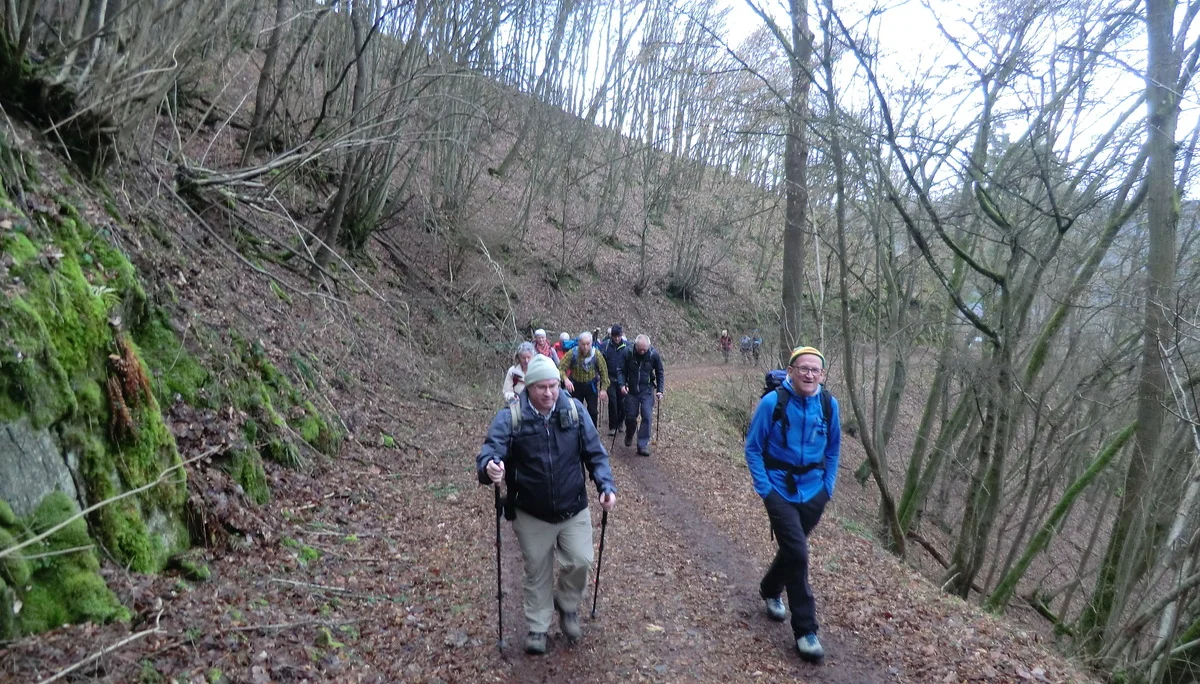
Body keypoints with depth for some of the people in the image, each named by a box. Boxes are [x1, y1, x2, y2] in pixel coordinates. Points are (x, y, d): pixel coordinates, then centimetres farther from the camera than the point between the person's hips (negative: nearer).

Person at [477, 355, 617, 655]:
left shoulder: (574, 410, -8)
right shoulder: (509, 417, -14)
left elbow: (595, 453, -2)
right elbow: (490, 452, -24)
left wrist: (606, 485, -14)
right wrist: (490, 467, -48)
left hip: (573, 510, 1)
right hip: (531, 515, -1)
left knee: (580, 562, -1)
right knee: (537, 572, 13)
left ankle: (567, 606, 31)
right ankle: (537, 628, 34)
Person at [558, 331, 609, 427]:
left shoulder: (596, 354, -16)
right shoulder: (572, 353, -20)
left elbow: (604, 372, -9)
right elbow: (561, 368, -21)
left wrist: (603, 389, -13)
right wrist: (566, 379, -40)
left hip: (591, 386, 0)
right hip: (576, 386, 0)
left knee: (593, 411, 2)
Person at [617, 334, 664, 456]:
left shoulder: (654, 354, -13)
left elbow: (659, 373, 0)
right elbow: (622, 371, -4)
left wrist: (659, 390, -4)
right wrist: (622, 384, -19)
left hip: (647, 391, -1)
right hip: (631, 390, 1)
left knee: (647, 417, -10)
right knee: (630, 416, 9)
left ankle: (643, 445, -3)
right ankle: (629, 436, 39)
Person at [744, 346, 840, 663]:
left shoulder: (829, 405, -5)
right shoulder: (772, 402, -16)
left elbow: (833, 450, 10)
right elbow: (753, 448, -7)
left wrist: (828, 486, 6)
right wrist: (764, 488, -12)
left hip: (813, 492, 4)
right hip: (780, 490, -4)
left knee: (792, 548, 19)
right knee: (797, 553, -12)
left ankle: (770, 589, 48)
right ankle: (805, 630, 2)